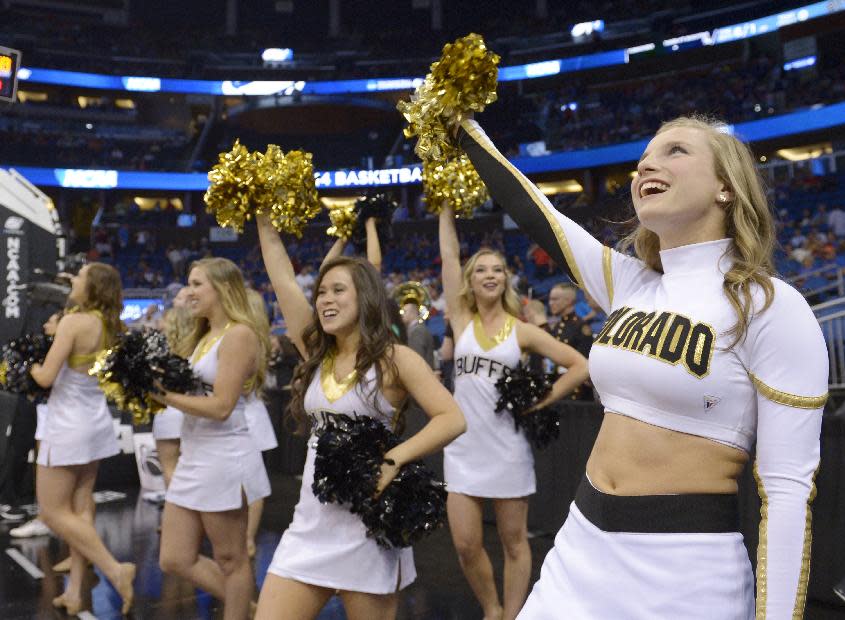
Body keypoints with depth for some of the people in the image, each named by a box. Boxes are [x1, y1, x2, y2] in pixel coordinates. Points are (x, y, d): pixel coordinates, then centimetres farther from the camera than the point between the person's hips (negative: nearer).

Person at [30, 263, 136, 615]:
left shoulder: (74, 322, -18)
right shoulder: (109, 326, 5)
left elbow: (46, 377, -19)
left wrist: (31, 365, 1)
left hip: (68, 425, -8)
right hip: (96, 422, 8)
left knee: (53, 511, 2)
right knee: (80, 507, 11)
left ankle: (115, 570, -5)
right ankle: (75, 592, 16)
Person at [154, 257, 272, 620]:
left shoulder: (239, 334, -13)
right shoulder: (204, 337, 16)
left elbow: (220, 406, -19)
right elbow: (190, 392, 11)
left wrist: (162, 394, -15)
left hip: (224, 458, -9)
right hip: (193, 457, 9)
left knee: (230, 560, 6)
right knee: (174, 560, 12)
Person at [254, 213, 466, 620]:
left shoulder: (394, 359, -6)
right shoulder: (317, 352, 8)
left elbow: (453, 419, -13)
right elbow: (283, 278, 6)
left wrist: (392, 460, -24)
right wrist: (264, 218, 7)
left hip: (366, 527, -5)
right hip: (311, 523, 5)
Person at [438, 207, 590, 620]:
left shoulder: (522, 331, 0)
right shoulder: (462, 320, 4)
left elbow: (580, 366, -1)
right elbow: (449, 254, 1)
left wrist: (540, 402, -6)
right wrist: (448, 206, 3)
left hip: (506, 447, -1)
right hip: (463, 447, 2)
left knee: (513, 543, 8)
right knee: (465, 545, 4)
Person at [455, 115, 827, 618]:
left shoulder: (770, 307, -12)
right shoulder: (627, 285, 5)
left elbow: (789, 487, -14)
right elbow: (532, 211, 12)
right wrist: (463, 123, 17)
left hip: (685, 570, -6)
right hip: (582, 549, 6)